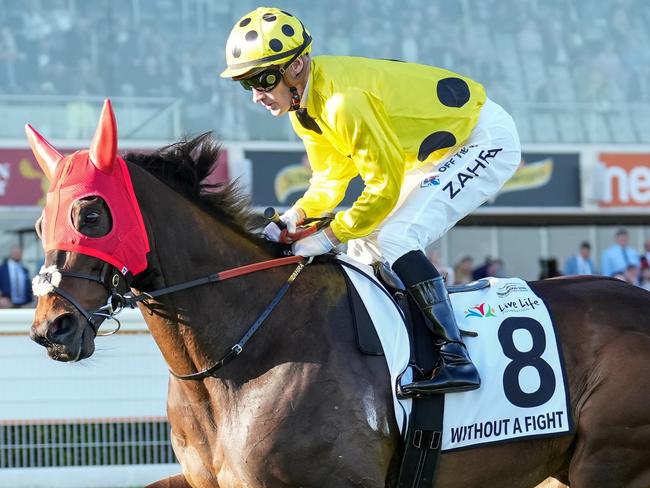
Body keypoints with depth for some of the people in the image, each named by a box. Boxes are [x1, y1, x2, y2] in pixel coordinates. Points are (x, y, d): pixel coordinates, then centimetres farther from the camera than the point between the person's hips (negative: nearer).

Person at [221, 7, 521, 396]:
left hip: (485, 139, -10)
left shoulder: (343, 101, -31)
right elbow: (331, 176, 6)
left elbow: (384, 186, -26)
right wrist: (296, 216, -12)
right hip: (440, 150, 10)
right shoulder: (302, 102, -1)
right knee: (364, 249, 9)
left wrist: (329, 237, -20)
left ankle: (455, 359, -23)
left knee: (395, 240, -22)